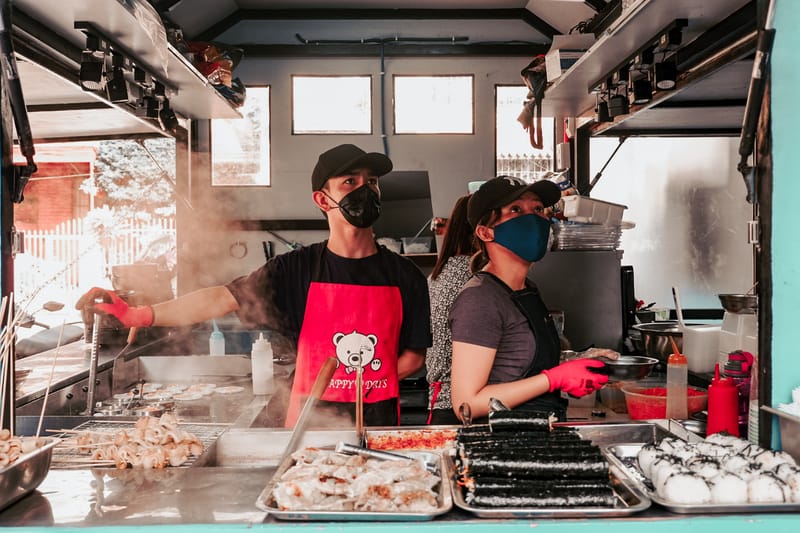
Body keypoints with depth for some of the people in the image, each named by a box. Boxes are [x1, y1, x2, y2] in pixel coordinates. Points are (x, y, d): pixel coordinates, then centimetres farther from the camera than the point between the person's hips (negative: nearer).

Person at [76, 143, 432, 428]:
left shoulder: (403, 275, 0)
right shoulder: (298, 269, -3)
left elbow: (414, 354, 6)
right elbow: (223, 298, -10)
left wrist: (370, 384, -8)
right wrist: (138, 315, -20)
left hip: (379, 421, 1)